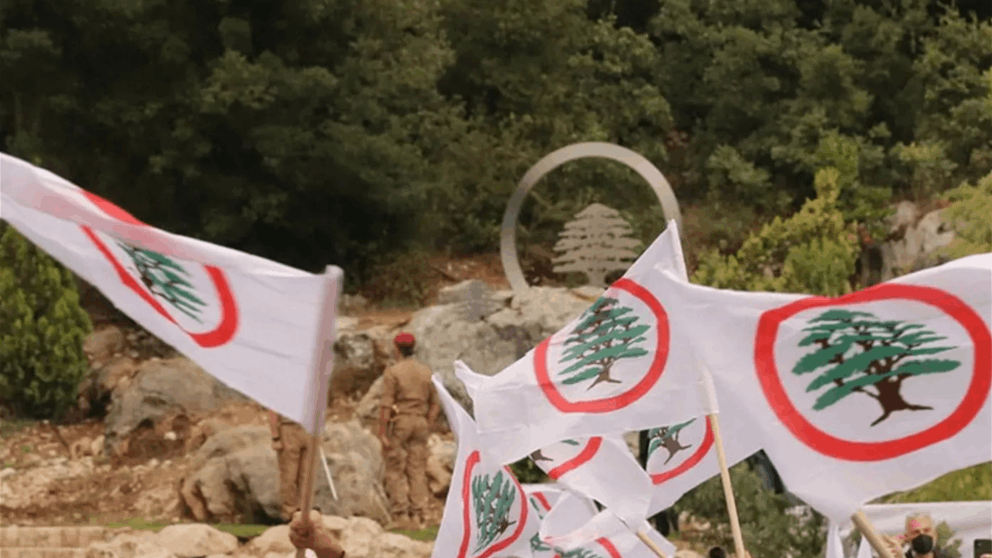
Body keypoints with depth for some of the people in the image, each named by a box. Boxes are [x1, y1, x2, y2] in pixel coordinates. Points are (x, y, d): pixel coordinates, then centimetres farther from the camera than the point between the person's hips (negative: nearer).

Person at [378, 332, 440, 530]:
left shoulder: (392, 372, -7)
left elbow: (386, 405, -12)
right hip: (420, 422, 5)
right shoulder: (426, 372, 9)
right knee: (418, 471, 5)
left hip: (399, 422, -5)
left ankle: (401, 515, -6)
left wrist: (383, 434, -10)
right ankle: (417, 517, 2)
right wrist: (427, 426, 15)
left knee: (395, 471, 0)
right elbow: (435, 404, 10)